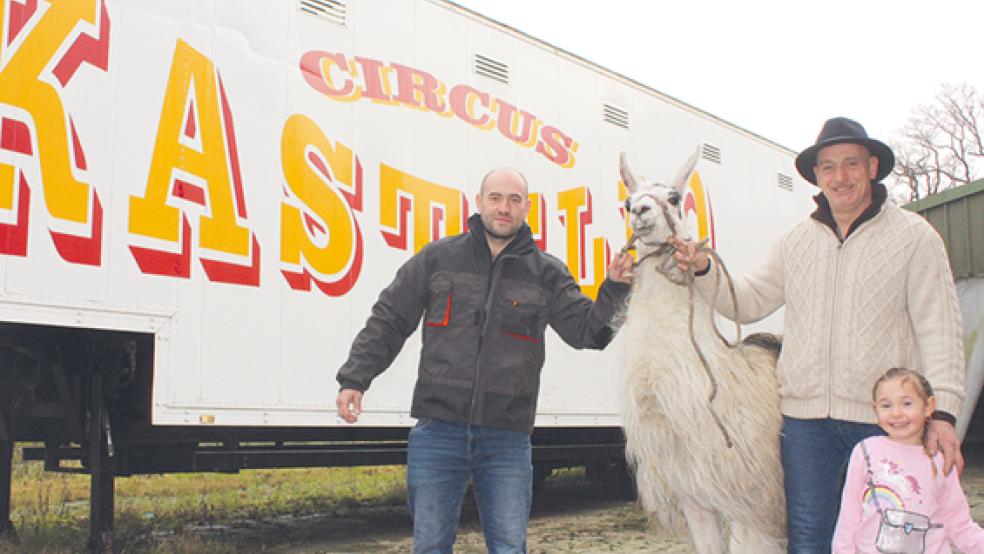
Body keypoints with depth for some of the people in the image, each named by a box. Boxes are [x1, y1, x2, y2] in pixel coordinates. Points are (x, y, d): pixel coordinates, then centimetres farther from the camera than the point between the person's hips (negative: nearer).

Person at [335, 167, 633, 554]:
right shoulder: (438, 258, 6)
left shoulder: (546, 273, 8)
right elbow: (388, 322, 8)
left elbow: (584, 329, 4)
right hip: (438, 429, 0)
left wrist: (614, 289, -11)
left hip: (507, 437, 0)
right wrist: (354, 379, 0)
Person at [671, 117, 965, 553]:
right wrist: (703, 271, -4)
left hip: (884, 417, -3)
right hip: (804, 416, 3)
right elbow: (748, 302, 13)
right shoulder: (795, 241, 12)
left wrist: (942, 413, -14)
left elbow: (938, 329, -5)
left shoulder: (913, 236, 0)